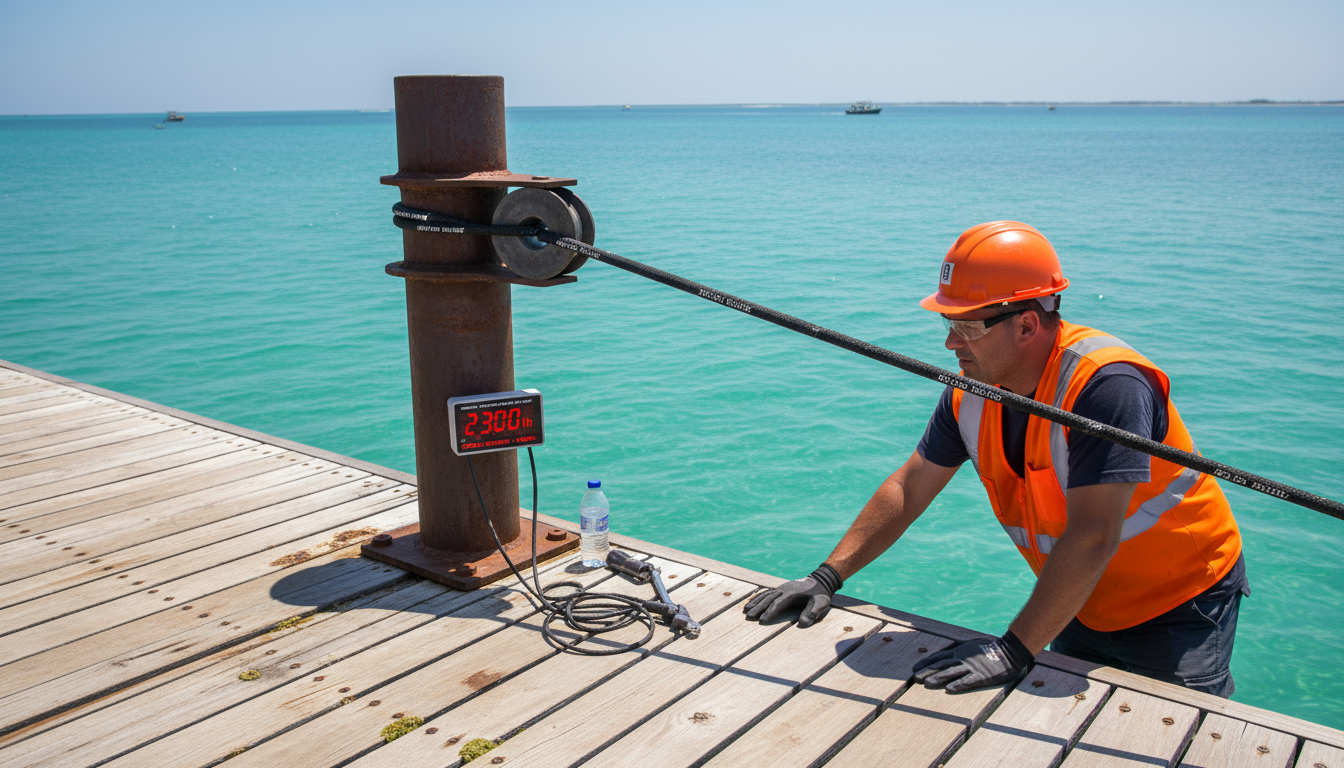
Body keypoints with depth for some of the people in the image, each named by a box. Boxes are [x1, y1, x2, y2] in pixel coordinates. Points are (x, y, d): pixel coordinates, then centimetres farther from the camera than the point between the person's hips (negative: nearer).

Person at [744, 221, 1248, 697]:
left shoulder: (1105, 384, -31)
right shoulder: (973, 390, -9)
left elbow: (1092, 537, -36)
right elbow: (908, 488, -1)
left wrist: (1015, 651, -37)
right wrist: (828, 577, -8)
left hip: (1179, 603, -6)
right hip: (1084, 607, 6)